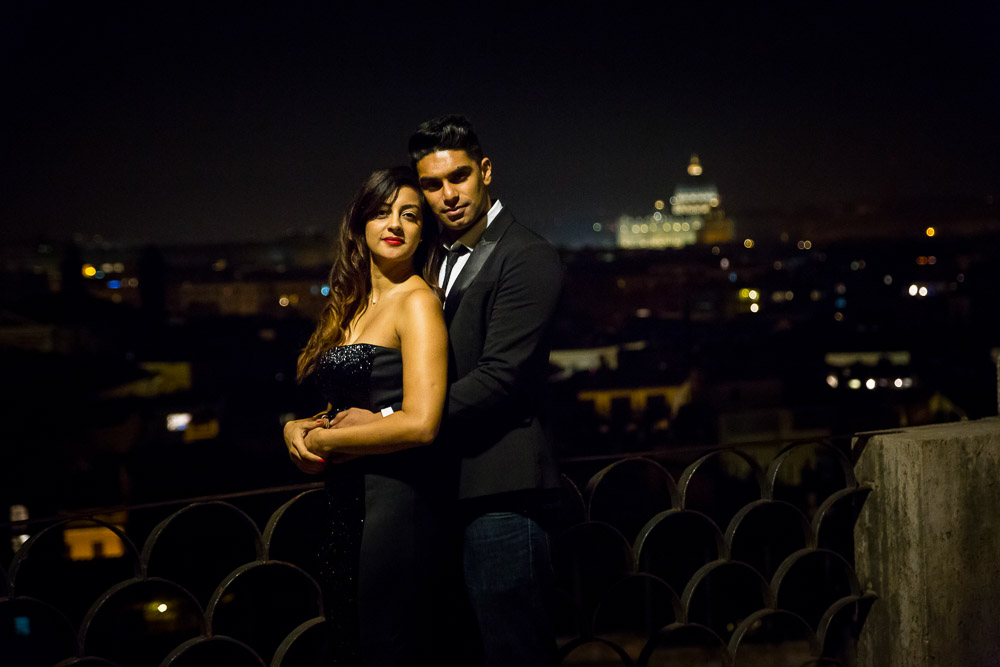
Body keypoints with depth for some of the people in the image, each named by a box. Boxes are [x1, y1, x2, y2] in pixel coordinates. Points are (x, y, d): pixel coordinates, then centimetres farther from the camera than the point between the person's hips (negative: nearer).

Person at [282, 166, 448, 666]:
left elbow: (420, 423, -21)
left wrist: (324, 441, -9)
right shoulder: (351, 307, 14)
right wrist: (296, 428, 0)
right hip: (343, 510, 9)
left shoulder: (416, 302, -10)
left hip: (392, 505, -9)